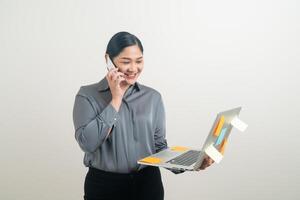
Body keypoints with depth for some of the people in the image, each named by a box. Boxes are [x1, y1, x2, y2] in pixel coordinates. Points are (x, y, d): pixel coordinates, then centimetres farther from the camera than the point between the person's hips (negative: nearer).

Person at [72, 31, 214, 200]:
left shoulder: (153, 97, 3)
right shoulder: (87, 95, -5)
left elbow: (159, 146, 4)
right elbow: (88, 143, -17)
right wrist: (116, 99, -15)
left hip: (148, 183, 3)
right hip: (105, 185, -2)